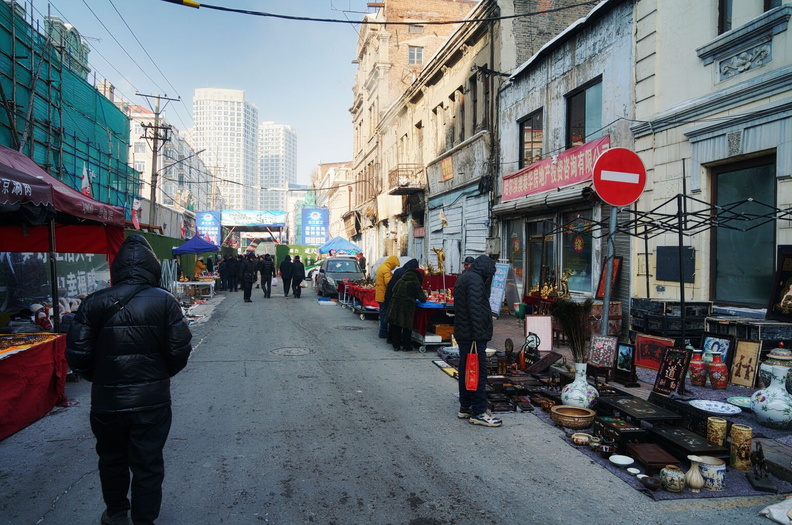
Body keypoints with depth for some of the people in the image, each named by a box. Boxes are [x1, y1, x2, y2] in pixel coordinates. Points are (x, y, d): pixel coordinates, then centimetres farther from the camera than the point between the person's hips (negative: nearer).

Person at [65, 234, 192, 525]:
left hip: (106, 400, 3)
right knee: (148, 464, 11)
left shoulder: (95, 302, -5)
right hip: (151, 400, -2)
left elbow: (77, 354, -6)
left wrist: (99, 378, 13)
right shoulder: (164, 300, -10)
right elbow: (179, 351, -11)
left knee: (112, 458, 24)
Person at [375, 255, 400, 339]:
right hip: (385, 296, -10)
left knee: (382, 313, 17)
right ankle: (383, 333, 1)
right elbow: (389, 283, -24)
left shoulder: (381, 267, 12)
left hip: (380, 295, 10)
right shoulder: (386, 270, -19)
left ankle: (383, 331, 25)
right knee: (384, 314, -3)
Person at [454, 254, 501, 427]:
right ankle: (478, 412, -1)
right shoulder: (475, 280, -13)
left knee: (466, 370, 15)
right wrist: (477, 334, -23)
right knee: (478, 372, -6)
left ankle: (465, 408, 23)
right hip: (473, 335, -10)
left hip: (462, 334, 10)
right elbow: (475, 309, -22)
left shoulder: (463, 278, 19)